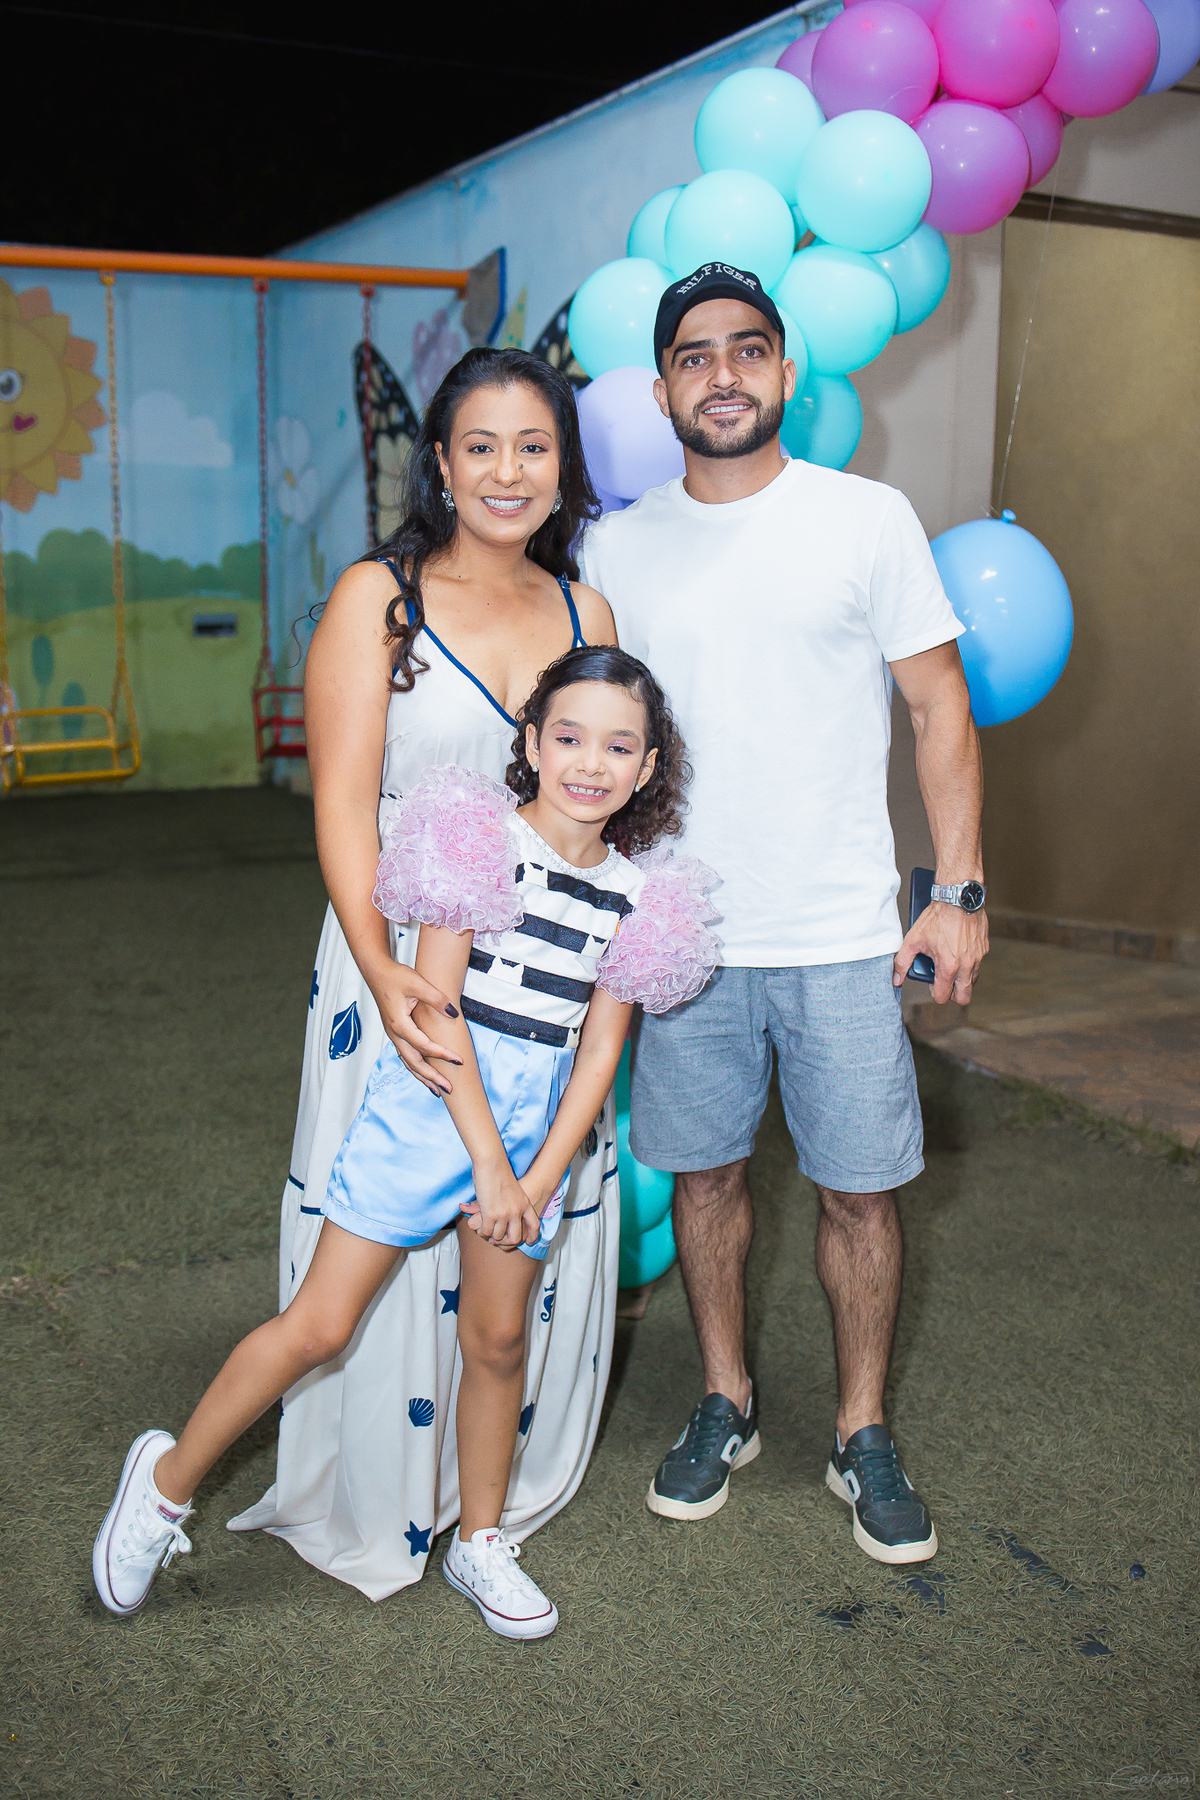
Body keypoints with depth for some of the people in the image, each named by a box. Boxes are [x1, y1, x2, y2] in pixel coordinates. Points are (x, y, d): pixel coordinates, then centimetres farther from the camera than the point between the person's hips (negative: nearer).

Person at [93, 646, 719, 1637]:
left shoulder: (636, 893, 4)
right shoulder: (484, 842, -10)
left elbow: (601, 1050, 4)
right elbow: (434, 1005, -13)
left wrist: (541, 1181, -5)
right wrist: (489, 1164, -15)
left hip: (540, 1116, 4)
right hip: (433, 1095, -4)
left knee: (498, 1339, 14)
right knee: (320, 1325, -1)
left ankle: (480, 1541, 34)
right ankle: (170, 1478, 21)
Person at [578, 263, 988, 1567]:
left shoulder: (867, 519, -2)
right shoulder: (616, 547, 5)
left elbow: (939, 707, 0)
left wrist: (959, 889, -6)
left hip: (843, 935, -2)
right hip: (680, 933, 2)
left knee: (860, 1189, 6)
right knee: (705, 1173, 12)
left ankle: (863, 1434, 26)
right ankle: (725, 1405, 33)